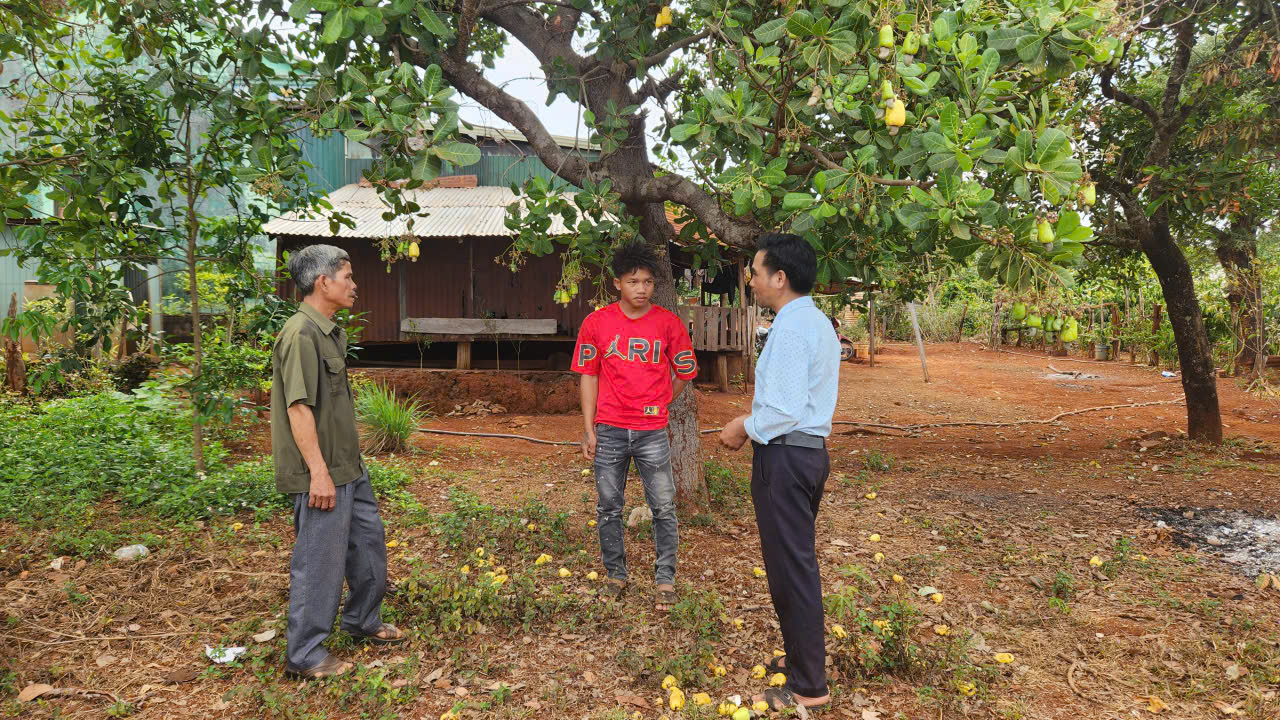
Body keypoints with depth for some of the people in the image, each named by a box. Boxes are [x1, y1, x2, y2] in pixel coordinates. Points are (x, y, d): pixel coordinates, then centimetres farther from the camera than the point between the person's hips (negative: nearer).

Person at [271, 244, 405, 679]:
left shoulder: (330, 332, 12)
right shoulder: (301, 334, -19)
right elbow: (298, 407, -24)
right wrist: (319, 472, -24)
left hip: (348, 467, 10)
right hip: (321, 473, -10)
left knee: (369, 540, 20)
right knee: (319, 561, 1)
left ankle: (364, 621, 38)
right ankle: (305, 655, 16)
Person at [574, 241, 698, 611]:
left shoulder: (668, 323, -3)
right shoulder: (596, 323, -1)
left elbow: (685, 372, 9)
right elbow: (588, 376, 3)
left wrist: (658, 404, 10)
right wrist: (588, 430, 0)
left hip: (652, 433, -1)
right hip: (609, 431, 1)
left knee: (663, 508, 4)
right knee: (608, 508, 11)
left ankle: (665, 580, 19)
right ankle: (615, 575, 28)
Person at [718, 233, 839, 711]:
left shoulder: (790, 328, -19)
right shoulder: (818, 322, 13)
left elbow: (785, 410, -23)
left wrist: (743, 429, -8)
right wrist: (752, 421, 13)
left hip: (785, 457, -10)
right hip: (811, 451, 10)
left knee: (790, 569, -1)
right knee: (798, 562, 20)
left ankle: (808, 688, 10)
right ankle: (802, 657, 35)